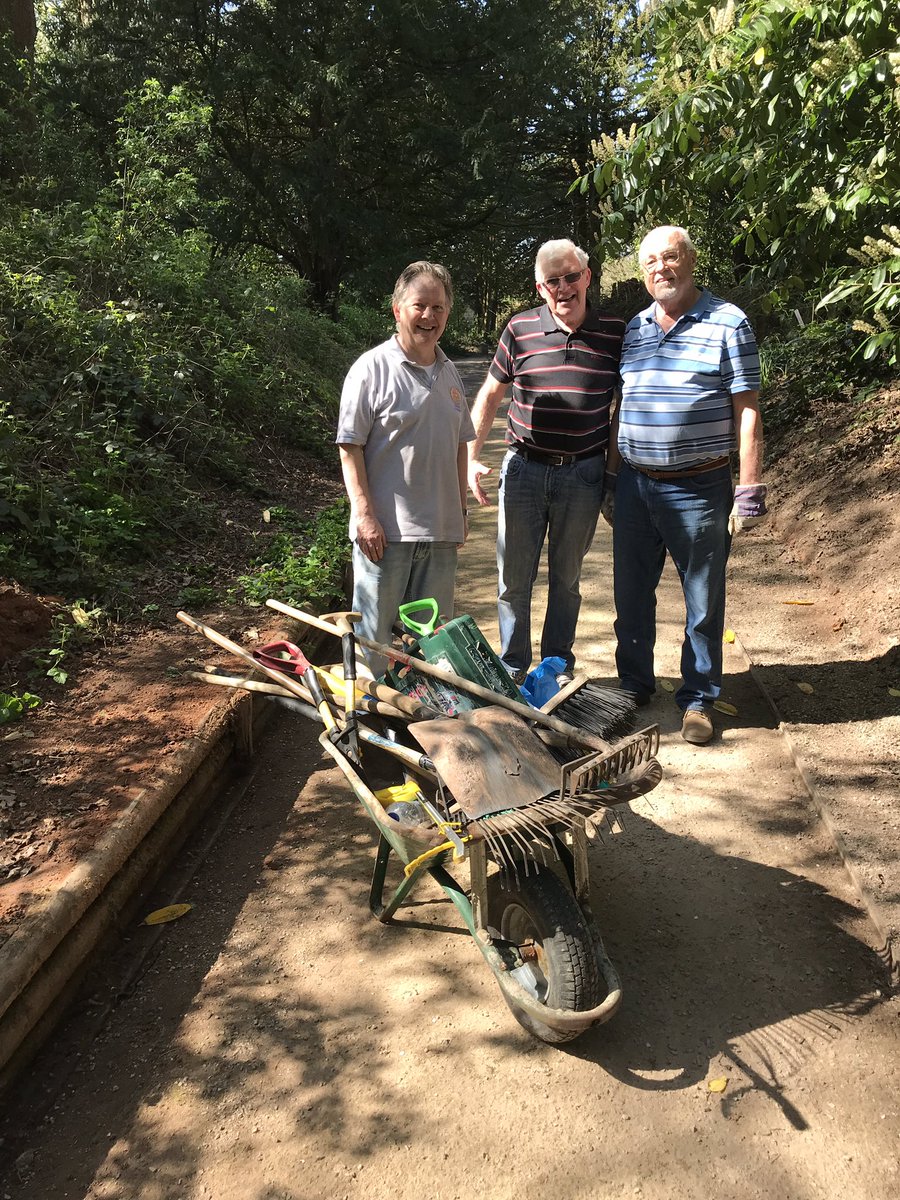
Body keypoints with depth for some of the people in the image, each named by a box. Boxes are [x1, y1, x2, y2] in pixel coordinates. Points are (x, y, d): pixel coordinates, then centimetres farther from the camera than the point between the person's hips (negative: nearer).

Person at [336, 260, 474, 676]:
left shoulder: (449, 373, 14)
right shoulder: (372, 368, -7)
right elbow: (350, 446, -9)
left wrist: (461, 509, 18)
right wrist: (365, 515, -16)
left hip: (441, 530, 6)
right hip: (385, 529, -6)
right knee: (375, 633, 2)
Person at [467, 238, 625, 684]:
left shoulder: (614, 334, 0)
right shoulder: (520, 329, -1)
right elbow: (489, 395, 6)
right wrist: (471, 458, -1)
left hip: (583, 475, 0)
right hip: (524, 468, 0)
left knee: (566, 577, 12)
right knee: (514, 576, 5)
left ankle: (558, 666, 28)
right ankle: (512, 667, 22)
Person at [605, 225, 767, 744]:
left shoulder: (728, 323, -4)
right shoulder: (635, 328, 11)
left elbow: (747, 411, -7)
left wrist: (750, 492, -12)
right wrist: (612, 478, 15)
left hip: (698, 489, -5)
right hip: (635, 486, 5)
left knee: (704, 602, 6)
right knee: (631, 594, 13)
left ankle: (699, 698, 22)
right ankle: (635, 685, 31)